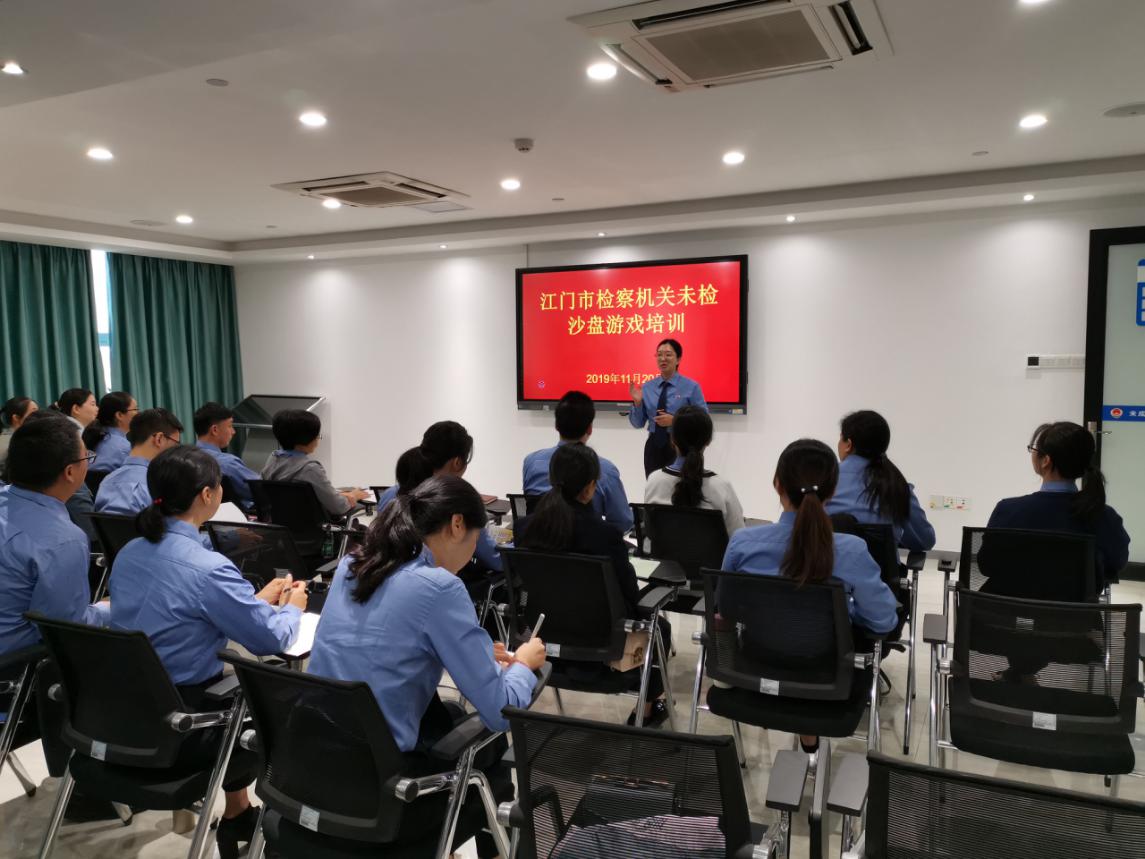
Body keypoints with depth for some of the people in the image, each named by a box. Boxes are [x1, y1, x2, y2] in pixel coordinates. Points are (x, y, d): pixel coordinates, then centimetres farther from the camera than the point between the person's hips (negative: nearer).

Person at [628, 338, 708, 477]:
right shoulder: (647, 387, 4)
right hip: (654, 446, 3)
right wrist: (637, 402, -11)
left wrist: (675, 420, -16)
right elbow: (638, 423, 7)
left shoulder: (691, 387, -5)